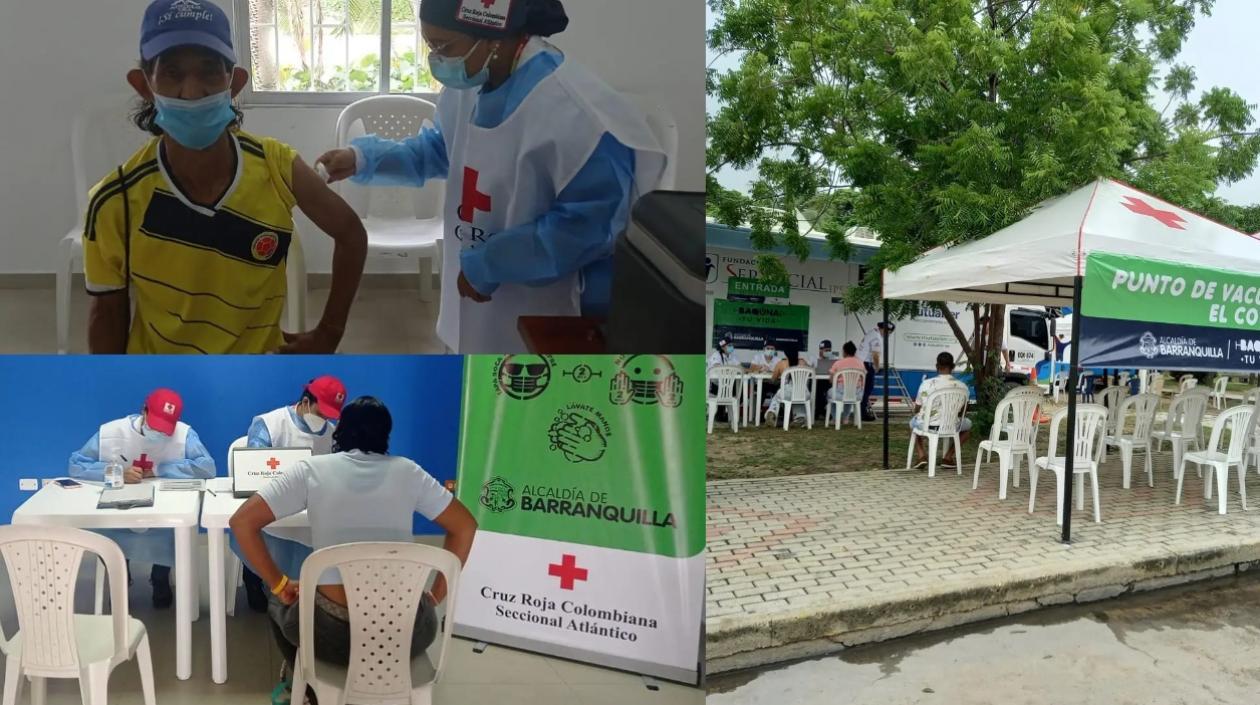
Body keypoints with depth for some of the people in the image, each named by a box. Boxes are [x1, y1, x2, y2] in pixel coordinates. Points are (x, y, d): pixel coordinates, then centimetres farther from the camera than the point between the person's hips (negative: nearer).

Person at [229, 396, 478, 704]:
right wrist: (437, 594, 16)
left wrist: (279, 585, 8)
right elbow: (465, 526, 12)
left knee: (281, 601, 34)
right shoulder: (407, 470, 8)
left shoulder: (310, 469, 4)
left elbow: (242, 522, -1)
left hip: (335, 632, -1)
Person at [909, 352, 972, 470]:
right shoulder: (962, 386, -6)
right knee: (967, 424, 33)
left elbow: (917, 410, 0)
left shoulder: (927, 384, -11)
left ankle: (921, 455, 13)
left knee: (914, 420, 35)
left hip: (927, 427, 0)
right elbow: (962, 412, 9)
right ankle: (948, 457, 20)